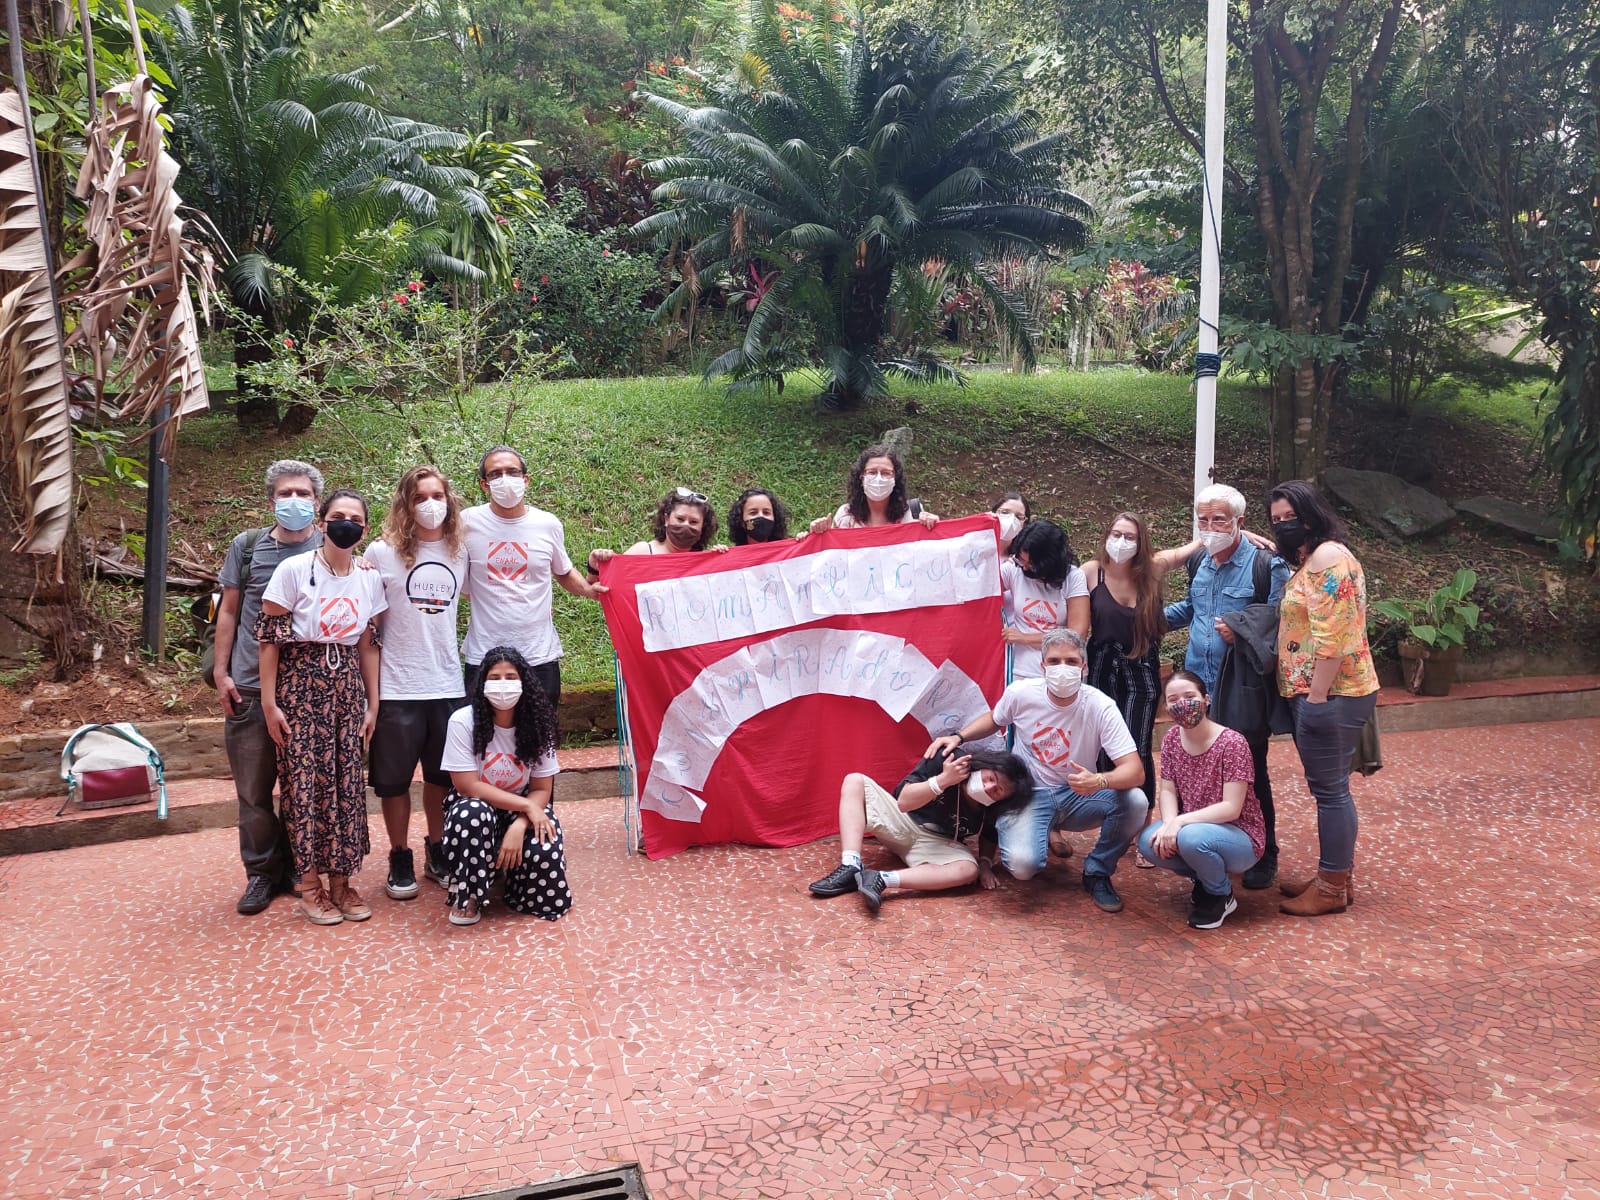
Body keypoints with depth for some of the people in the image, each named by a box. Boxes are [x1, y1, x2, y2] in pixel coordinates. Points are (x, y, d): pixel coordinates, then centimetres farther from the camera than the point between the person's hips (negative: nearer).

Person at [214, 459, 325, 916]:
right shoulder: (247, 546, 6)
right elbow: (229, 611, 8)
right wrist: (221, 673, 2)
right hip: (250, 688, 1)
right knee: (253, 787, 6)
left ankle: (296, 868, 23)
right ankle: (261, 872, 19)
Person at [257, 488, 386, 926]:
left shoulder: (369, 580, 4)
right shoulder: (294, 569, -9)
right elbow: (269, 637, -7)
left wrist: (372, 704, 8)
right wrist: (269, 701, -9)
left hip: (347, 689, 4)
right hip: (301, 684, -4)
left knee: (346, 781, 5)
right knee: (304, 779, 0)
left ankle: (340, 881, 17)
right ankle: (310, 885, 13)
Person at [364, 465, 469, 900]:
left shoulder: (461, 550, 4)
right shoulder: (382, 553, -5)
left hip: (448, 684, 3)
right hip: (396, 686, -3)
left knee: (443, 775, 13)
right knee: (394, 778, 6)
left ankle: (436, 851, 29)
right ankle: (400, 859, 22)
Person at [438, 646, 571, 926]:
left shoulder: (537, 723, -11)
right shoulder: (463, 721, -18)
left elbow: (542, 789, -7)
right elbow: (468, 787, -19)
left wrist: (519, 826, -26)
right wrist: (527, 806, -23)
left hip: (524, 811, 2)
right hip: (476, 807, -2)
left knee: (546, 852, -26)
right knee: (473, 813, -37)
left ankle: (512, 874, 13)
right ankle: (467, 894, -11)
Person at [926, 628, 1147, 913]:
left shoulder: (1100, 706, -17)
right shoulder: (1021, 693, -12)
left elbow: (1135, 771, -24)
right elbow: (994, 719, 14)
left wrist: (1099, 781, -45)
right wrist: (958, 737, -4)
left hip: (1077, 795, 1)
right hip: (1029, 794, -1)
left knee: (1135, 802, -28)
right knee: (1022, 864, -30)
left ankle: (1097, 873, -1)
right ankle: (1041, 837, 12)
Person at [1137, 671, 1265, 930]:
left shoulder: (1232, 742, -21)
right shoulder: (1171, 739, -2)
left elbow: (1231, 808, -24)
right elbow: (1168, 791, -1)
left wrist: (1180, 821, -31)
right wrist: (1169, 823, -22)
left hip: (1239, 837, -6)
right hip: (1192, 829, 6)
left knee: (1191, 838, -35)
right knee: (1149, 842, -21)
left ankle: (1221, 895, -3)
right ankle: (1205, 877, 8)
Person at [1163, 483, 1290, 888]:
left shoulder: (1267, 565, -12)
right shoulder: (1198, 562, 9)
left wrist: (1242, 633, -29)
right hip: (1198, 688, 6)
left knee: (1251, 775, 5)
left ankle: (1264, 858, 21)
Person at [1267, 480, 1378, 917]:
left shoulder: (1327, 557, -14)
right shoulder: (1309, 560, 19)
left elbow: (1330, 636, -22)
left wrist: (1316, 696, -21)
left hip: (1330, 696, -10)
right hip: (1316, 693, 10)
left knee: (1330, 790, -2)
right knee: (1330, 788, 16)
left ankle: (1332, 889, 7)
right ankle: (1333, 876, 26)